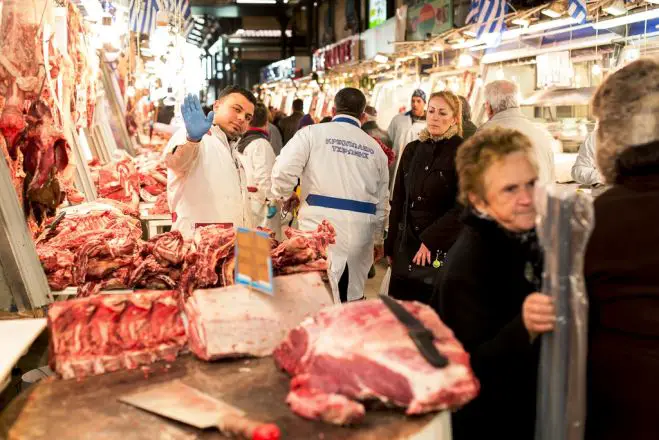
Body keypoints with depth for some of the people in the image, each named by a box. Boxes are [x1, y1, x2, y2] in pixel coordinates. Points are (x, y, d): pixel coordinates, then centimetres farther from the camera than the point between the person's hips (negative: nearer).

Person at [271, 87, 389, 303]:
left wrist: (286, 195, 13)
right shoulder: (375, 148, 15)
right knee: (353, 298, 13)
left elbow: (283, 170, -8)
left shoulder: (312, 133, 2)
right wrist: (378, 239, 30)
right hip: (361, 229, 4)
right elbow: (381, 202, 19)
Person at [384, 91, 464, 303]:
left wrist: (430, 239, -15)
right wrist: (390, 246, 10)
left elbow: (462, 207, -11)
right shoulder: (412, 150, 10)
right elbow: (398, 200, 12)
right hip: (406, 245, 4)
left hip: (441, 247, -4)